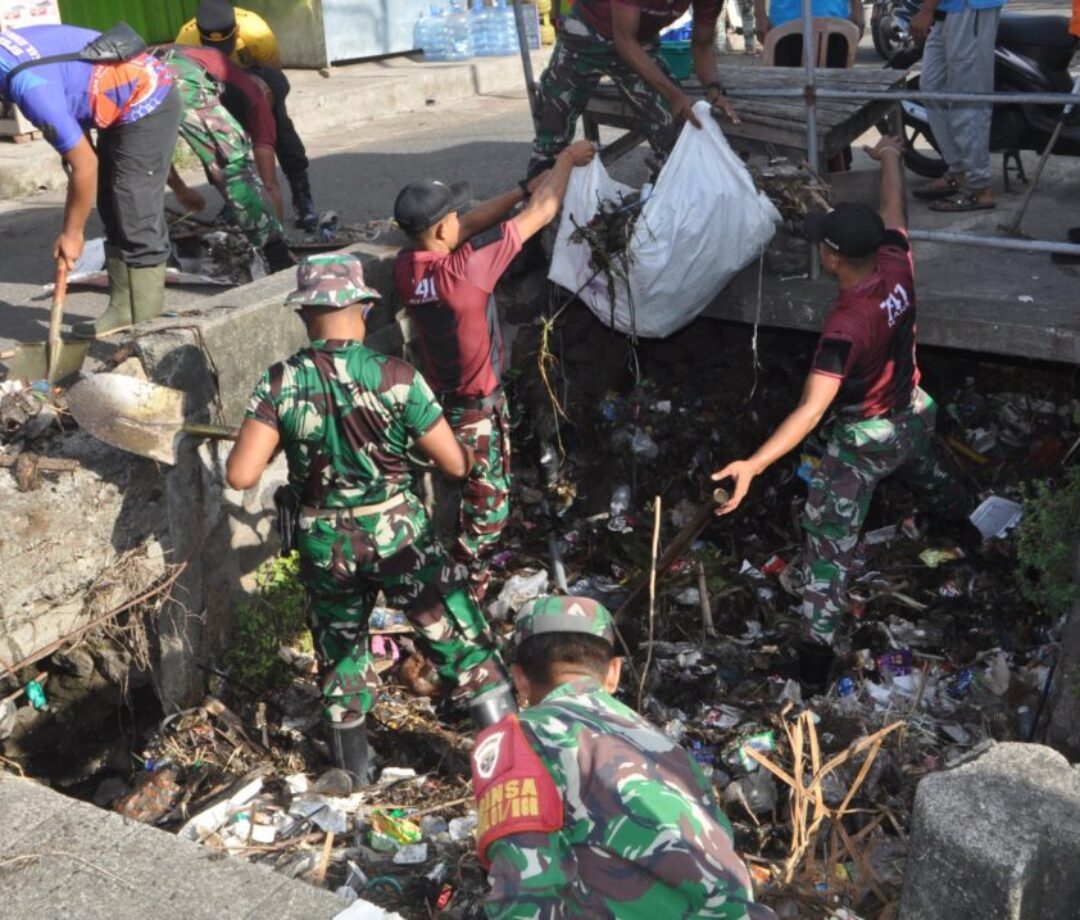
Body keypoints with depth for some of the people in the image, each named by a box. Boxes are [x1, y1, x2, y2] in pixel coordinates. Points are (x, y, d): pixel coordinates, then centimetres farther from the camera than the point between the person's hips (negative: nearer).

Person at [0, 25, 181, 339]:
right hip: (125, 104, 10)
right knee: (114, 215, 9)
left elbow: (86, 165, -22)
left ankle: (144, 323, -4)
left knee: (137, 219, -10)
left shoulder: (30, 86, -28)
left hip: (146, 104, -10)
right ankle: (124, 310, 14)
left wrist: (72, 234, -11)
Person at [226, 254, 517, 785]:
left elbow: (240, 475, -15)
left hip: (323, 541, 3)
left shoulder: (279, 384, -11)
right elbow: (455, 465, -11)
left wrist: (281, 441, 3)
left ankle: (354, 770, 39)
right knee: (460, 641, 10)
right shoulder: (396, 377, -15)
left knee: (339, 650, 23)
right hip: (396, 532, -3)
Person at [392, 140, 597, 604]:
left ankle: (468, 562, 46)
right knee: (489, 505, 9)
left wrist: (529, 184, 3)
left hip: (441, 399, 8)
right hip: (476, 410, -8)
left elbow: (469, 225, 3)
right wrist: (566, 160, -5)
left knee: (471, 493, 27)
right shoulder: (464, 270, -31)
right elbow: (541, 213, -21)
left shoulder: (405, 267, -11)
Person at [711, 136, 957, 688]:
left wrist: (753, 465, -53)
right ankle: (951, 513, 74)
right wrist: (891, 159, 22)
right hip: (914, 416, 8)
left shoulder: (846, 325, -38)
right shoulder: (898, 269, -19)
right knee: (920, 467, 42)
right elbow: (893, 209, 3)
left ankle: (817, 648, 5)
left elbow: (812, 409, -45)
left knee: (829, 540, 2)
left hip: (864, 440, -8)